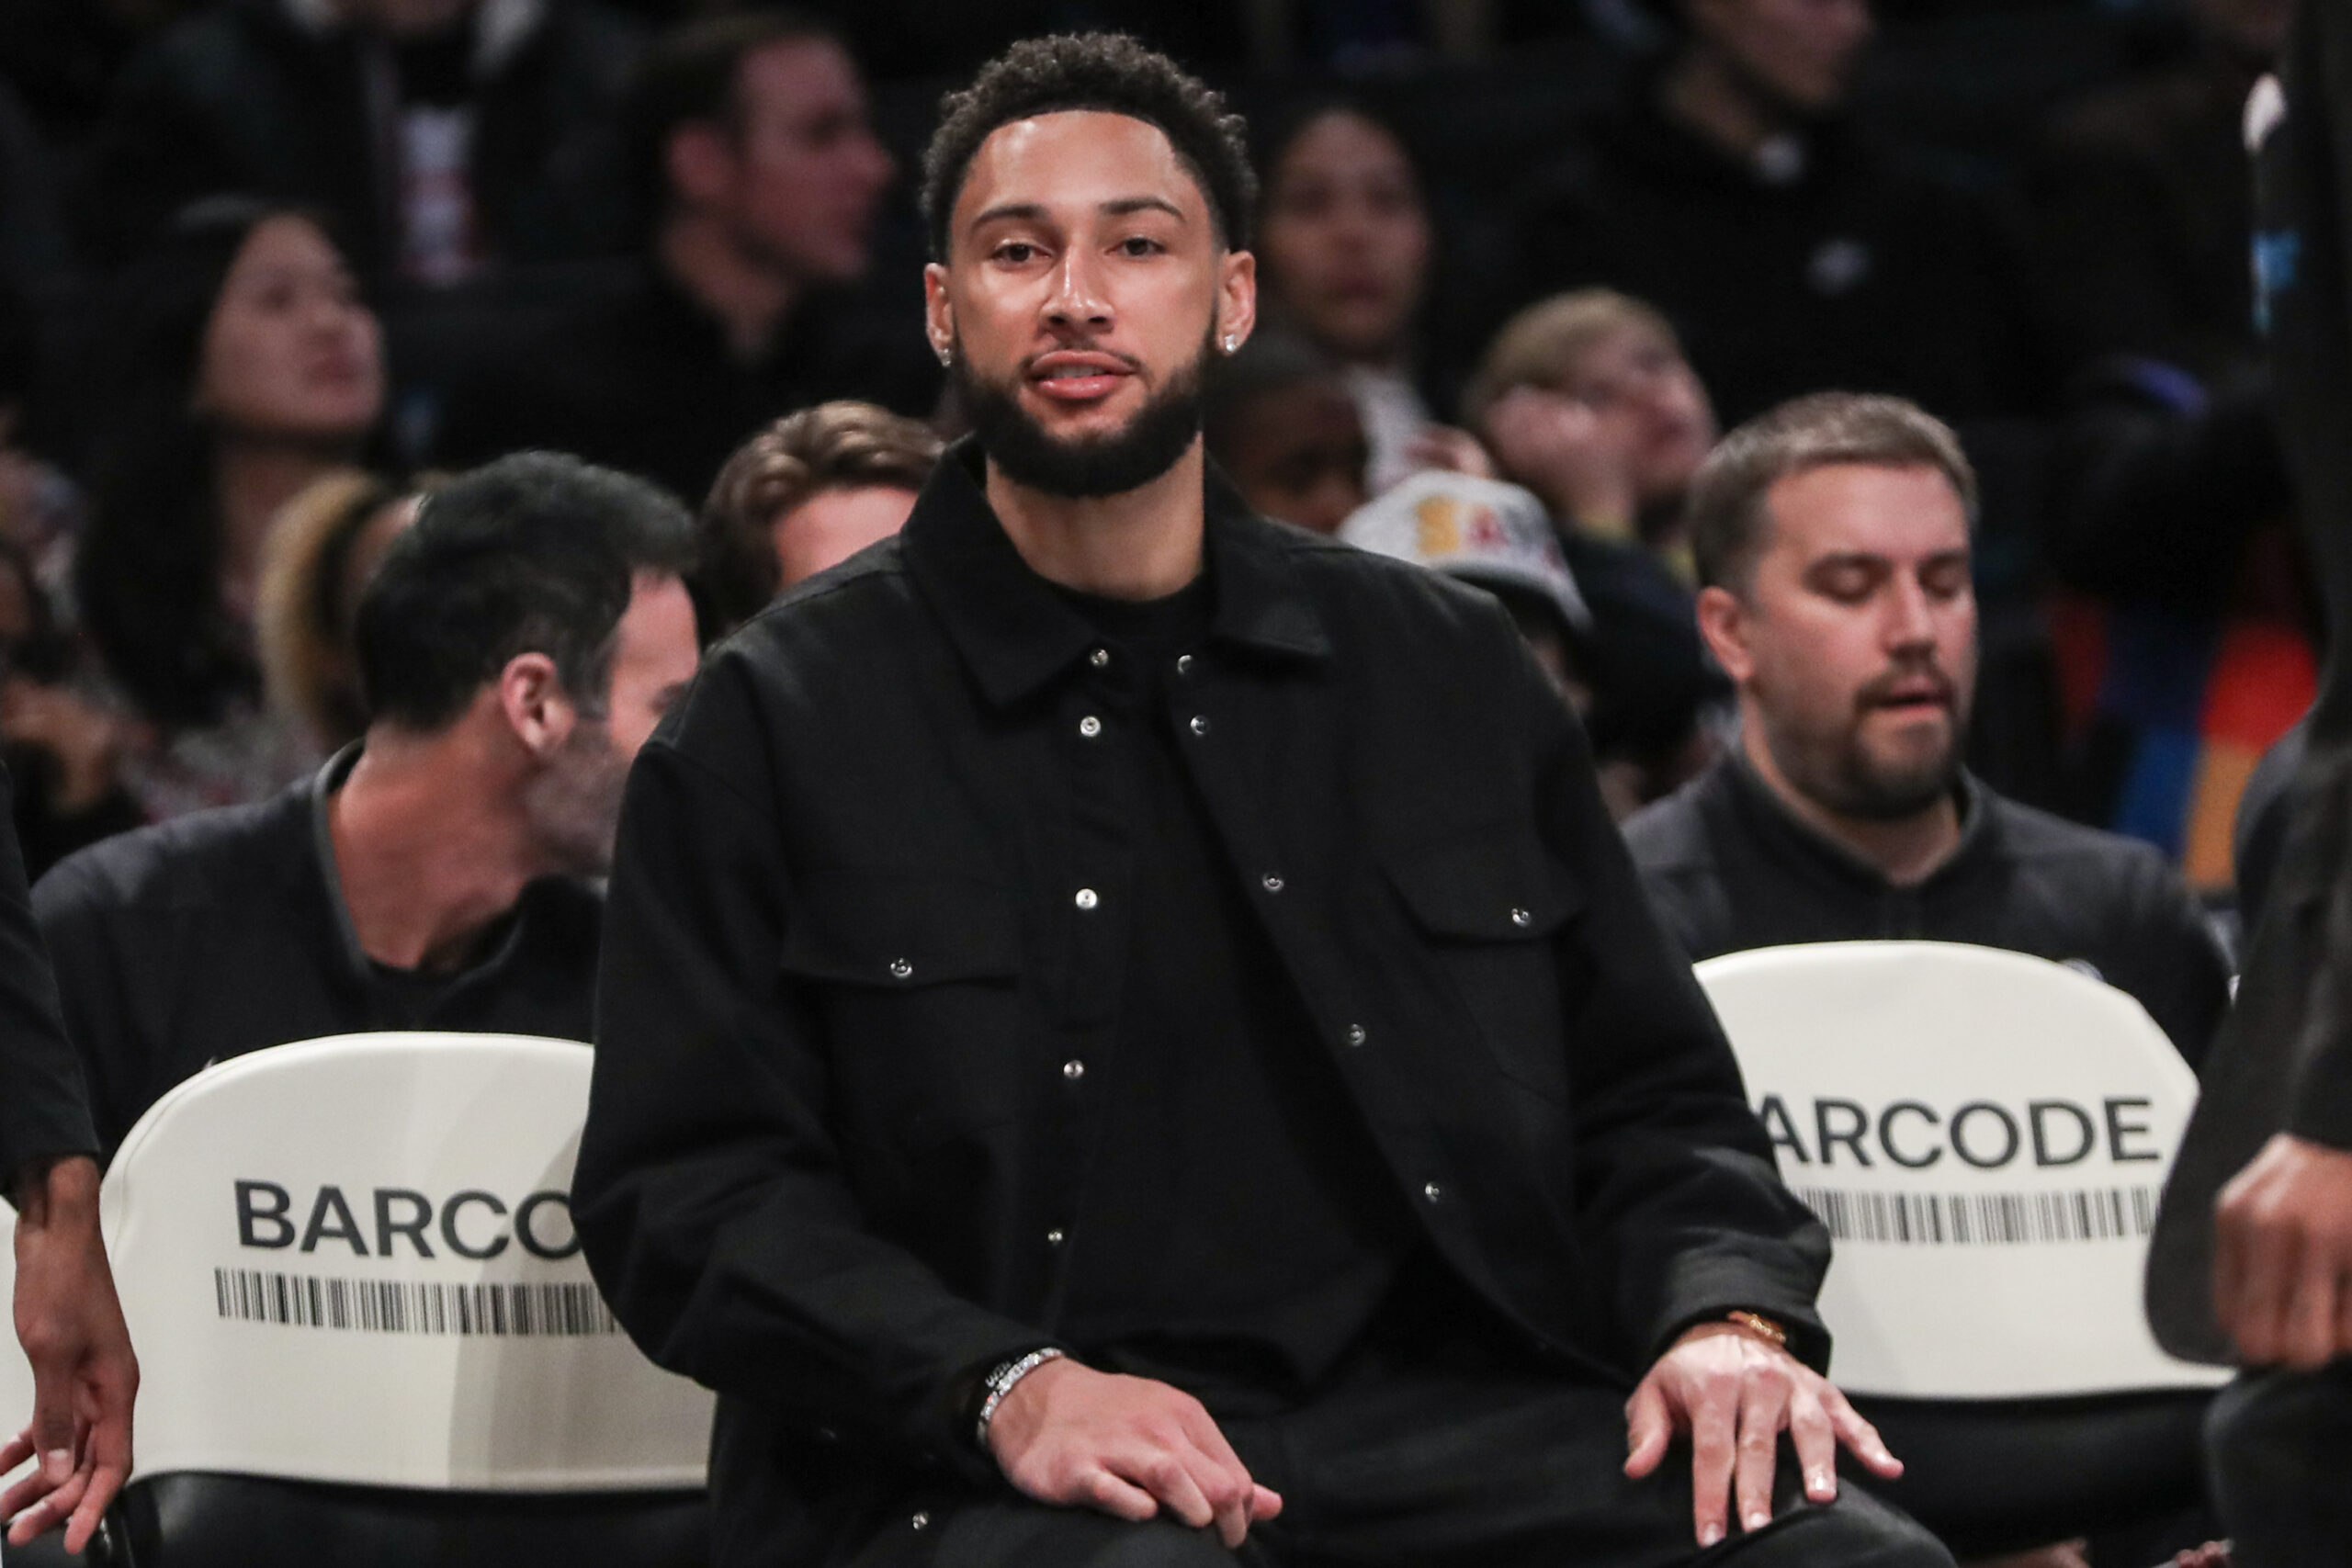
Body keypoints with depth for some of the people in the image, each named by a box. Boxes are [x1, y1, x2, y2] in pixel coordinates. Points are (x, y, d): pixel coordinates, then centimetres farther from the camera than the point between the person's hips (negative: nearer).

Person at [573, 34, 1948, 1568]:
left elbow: (1651, 1095, 22)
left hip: (1442, 1417, 4)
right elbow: (684, 1191, 2)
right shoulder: (780, 726, 9)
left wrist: (1728, 1316, -1)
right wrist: (999, 1386, -15)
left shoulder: (1444, 674, 19)